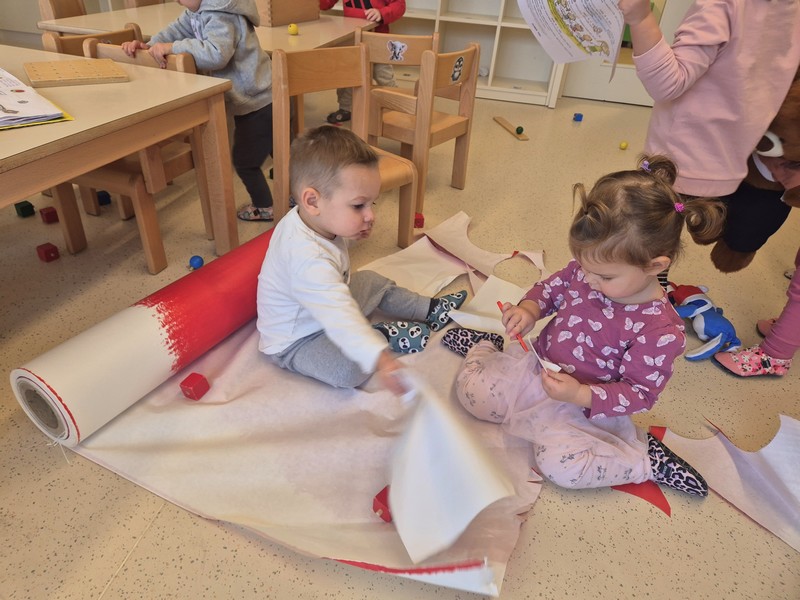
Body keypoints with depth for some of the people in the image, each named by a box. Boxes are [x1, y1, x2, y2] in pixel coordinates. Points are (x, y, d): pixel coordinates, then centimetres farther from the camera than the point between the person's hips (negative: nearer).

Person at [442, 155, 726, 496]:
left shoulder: (659, 330, -26)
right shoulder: (585, 270, -13)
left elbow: (639, 392, -19)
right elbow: (552, 286, 6)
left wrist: (580, 395, -30)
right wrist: (529, 308, -15)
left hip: (584, 407, -4)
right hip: (537, 367, 5)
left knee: (560, 465, -25)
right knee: (471, 389, -6)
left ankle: (646, 459, -1)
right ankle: (484, 347, 27)